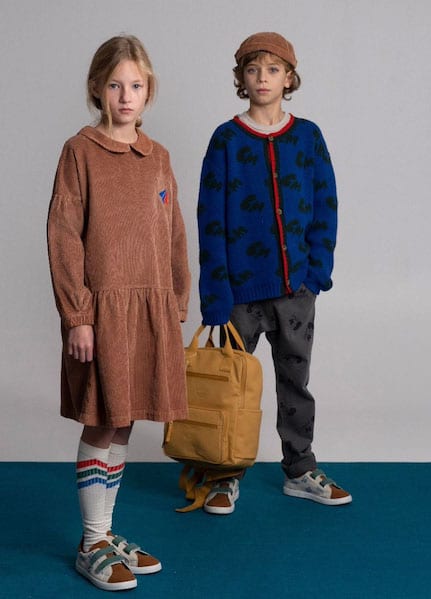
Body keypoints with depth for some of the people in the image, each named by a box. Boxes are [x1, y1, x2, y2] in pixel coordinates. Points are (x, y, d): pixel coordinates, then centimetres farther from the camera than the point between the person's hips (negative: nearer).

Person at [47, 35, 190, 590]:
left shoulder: (157, 157, 11)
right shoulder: (80, 151, -5)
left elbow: (173, 236, 14)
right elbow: (64, 237, -9)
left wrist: (176, 307, 10)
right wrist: (76, 314, -13)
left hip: (151, 308, 5)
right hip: (102, 306, -5)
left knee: (121, 424, 12)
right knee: (102, 424, 0)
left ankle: (107, 533, 25)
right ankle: (93, 545, 14)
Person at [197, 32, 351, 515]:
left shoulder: (308, 137, 3)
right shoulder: (226, 140, -4)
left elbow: (324, 206, 6)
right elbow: (211, 218, -7)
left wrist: (318, 267, -6)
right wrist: (215, 292, -13)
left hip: (295, 285, 2)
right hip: (242, 285, -2)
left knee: (295, 379, 14)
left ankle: (300, 471, 28)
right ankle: (227, 476, 22)